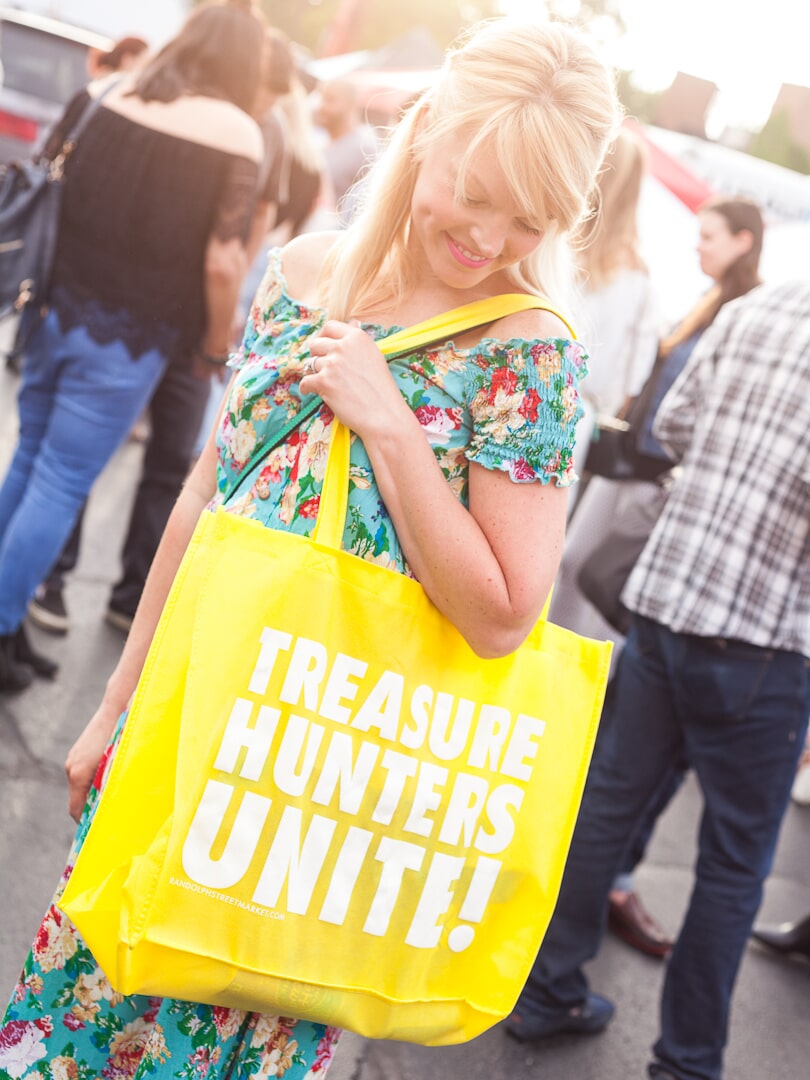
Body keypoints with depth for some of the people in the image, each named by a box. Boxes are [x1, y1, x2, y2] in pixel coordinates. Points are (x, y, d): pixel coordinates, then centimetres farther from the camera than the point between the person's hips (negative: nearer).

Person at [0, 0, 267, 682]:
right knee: (63, 484, 4)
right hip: (129, 338, -5)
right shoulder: (237, 133, -8)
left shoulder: (115, 99, 6)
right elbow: (223, 262, -14)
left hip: (57, 311, 5)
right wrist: (216, 347, 0)